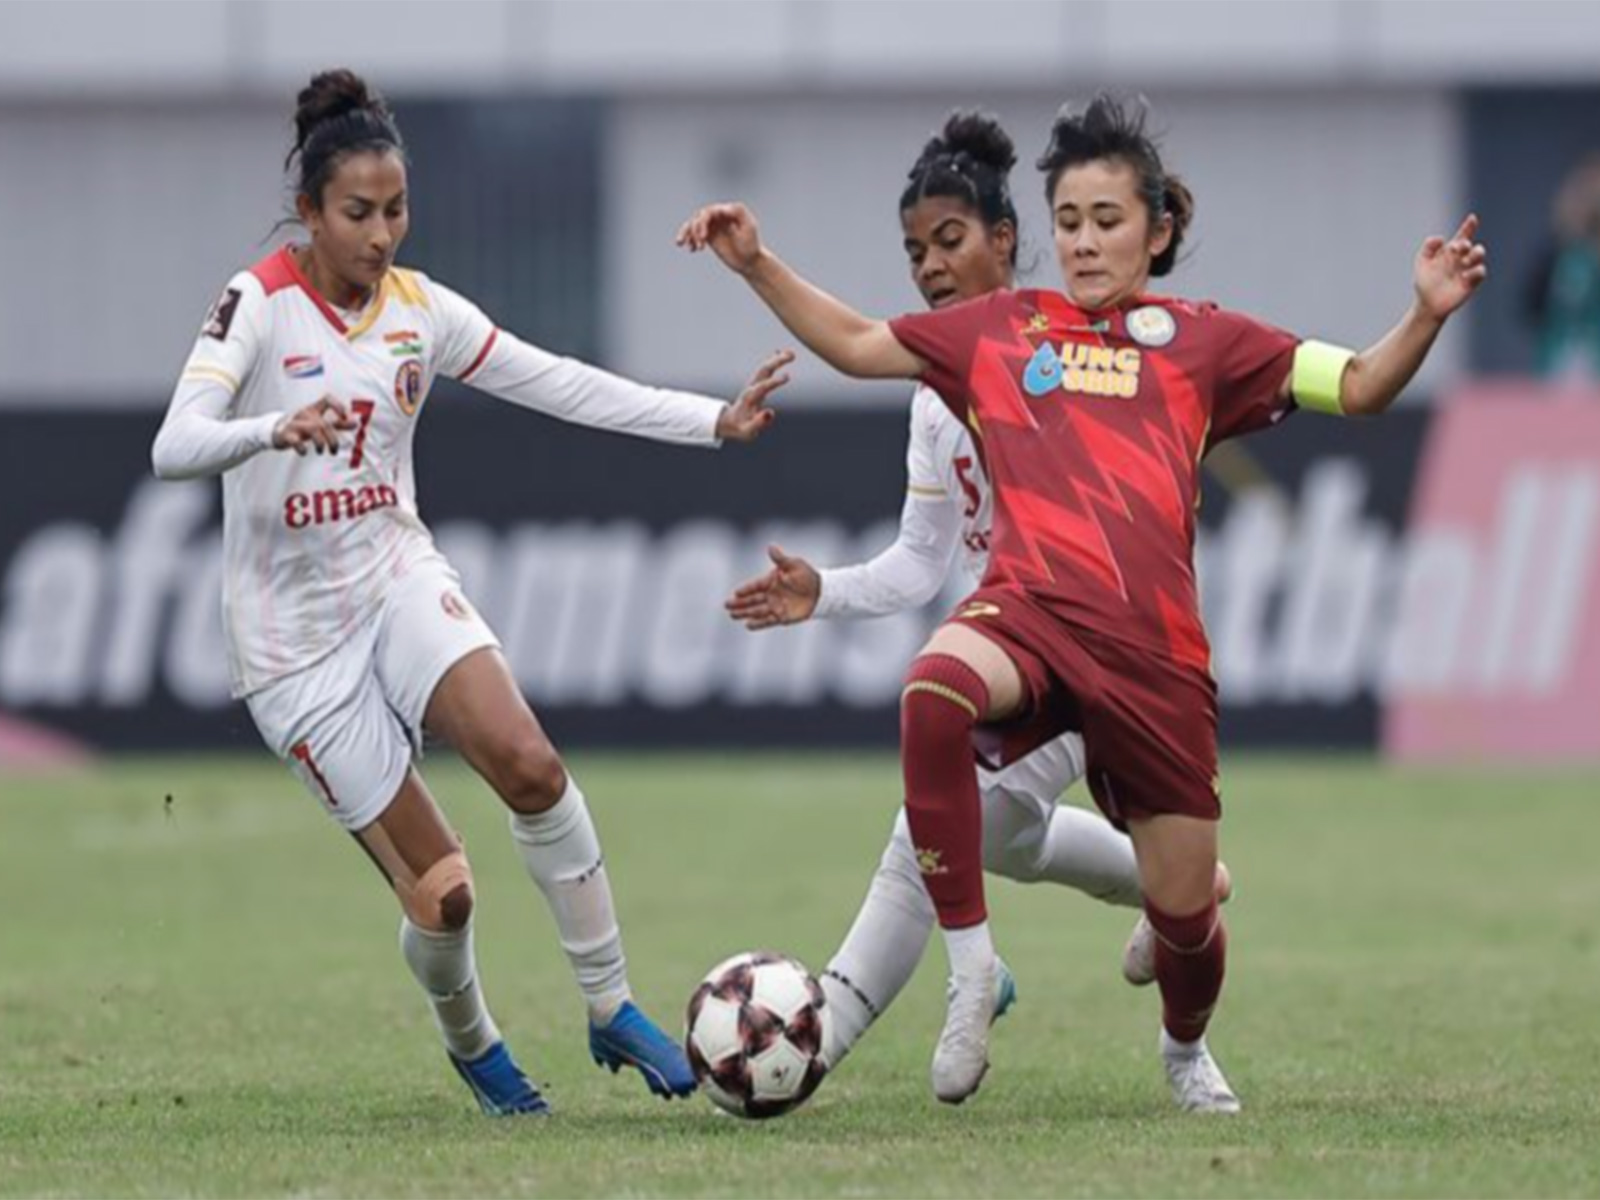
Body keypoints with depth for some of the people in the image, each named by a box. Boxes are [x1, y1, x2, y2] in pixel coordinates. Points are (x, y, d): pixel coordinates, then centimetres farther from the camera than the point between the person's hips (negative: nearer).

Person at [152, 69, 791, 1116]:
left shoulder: (421, 311, 1)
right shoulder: (259, 305, -13)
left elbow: (569, 388, 5)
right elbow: (174, 448, -25)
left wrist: (715, 421, -2)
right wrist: (275, 429, -44)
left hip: (397, 578, 3)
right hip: (293, 635, -3)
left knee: (527, 760, -26)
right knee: (440, 891, -7)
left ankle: (613, 1009, -12)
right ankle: (470, 1041, 26)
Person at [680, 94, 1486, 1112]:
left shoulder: (1200, 341, 13)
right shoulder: (1002, 329, 18)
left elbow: (1357, 387, 8)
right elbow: (855, 344, 26)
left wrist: (1427, 316, -9)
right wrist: (759, 265, 17)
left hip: (1153, 647, 0)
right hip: (1029, 611, 0)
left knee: (1184, 908, 4)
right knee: (935, 693, -38)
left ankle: (1186, 1048, 41)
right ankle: (971, 965, -26)